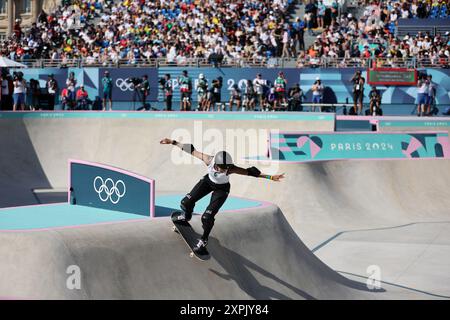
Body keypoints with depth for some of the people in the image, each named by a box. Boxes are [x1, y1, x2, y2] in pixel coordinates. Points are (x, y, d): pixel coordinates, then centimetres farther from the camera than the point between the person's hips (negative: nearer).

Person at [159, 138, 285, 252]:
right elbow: (191, 150, -25)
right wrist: (173, 142, -21)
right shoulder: (209, 160, -34)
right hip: (208, 181, 3)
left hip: (222, 189, -3)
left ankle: (204, 240, 17)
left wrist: (270, 177, -40)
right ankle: (186, 217, 37)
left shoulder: (230, 169, -38)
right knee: (186, 203, -1)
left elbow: (250, 172, -36)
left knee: (207, 217, -12)